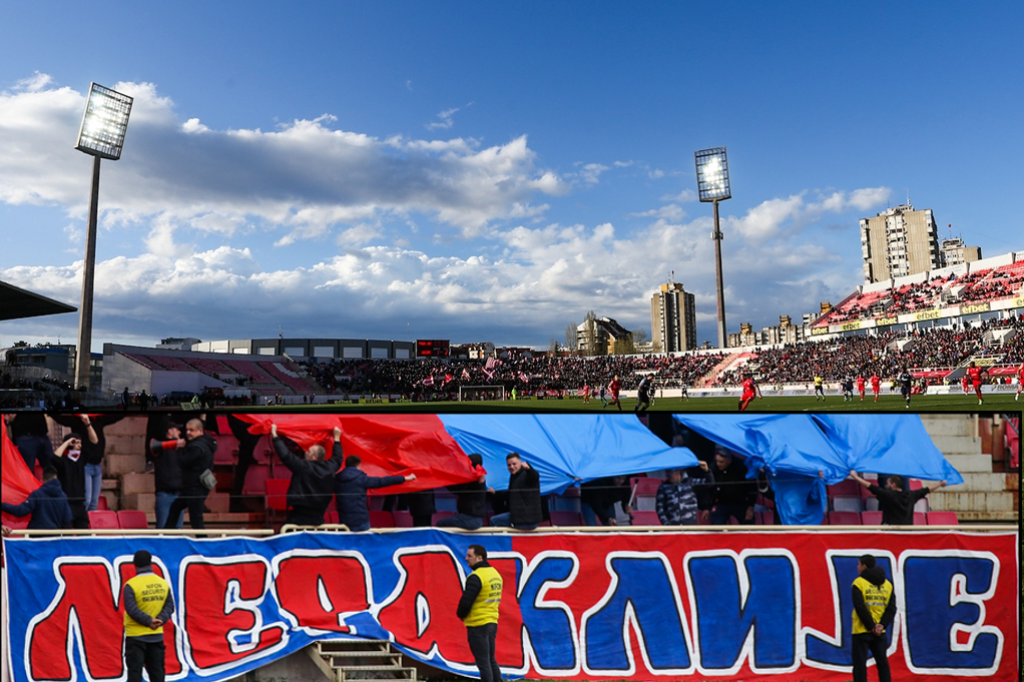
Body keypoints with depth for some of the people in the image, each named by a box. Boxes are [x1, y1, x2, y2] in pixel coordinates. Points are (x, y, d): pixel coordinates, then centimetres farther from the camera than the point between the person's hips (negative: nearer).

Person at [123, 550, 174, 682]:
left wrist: (149, 621, -14)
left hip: (136, 636, -4)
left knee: (135, 671, 3)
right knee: (156, 670, 12)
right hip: (157, 636, 4)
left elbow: (131, 609, -19)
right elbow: (169, 606, -2)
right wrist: (160, 620, -10)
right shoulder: (163, 583, 3)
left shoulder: (131, 585, -12)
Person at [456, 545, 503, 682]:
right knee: (491, 660, 18)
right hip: (492, 623, 9)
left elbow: (466, 601, -21)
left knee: (483, 662, 0)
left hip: (477, 625, -8)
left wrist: (460, 614, -1)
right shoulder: (495, 573, 9)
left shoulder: (476, 577, -18)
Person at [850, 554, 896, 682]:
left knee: (860, 664, 0)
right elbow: (892, 608, 2)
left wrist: (871, 626, -9)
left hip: (861, 631, -5)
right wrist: (882, 625, -5)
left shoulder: (859, 583, -8)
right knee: (882, 663, 16)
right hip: (880, 632, 5)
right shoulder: (887, 584, 8)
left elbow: (860, 608, -15)